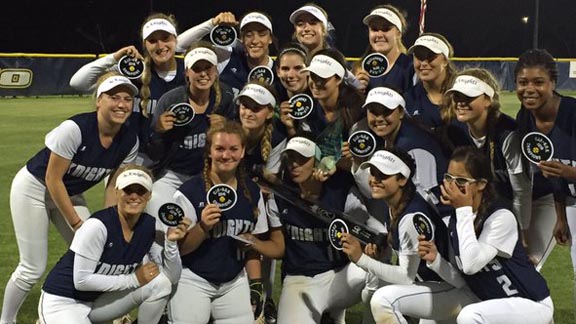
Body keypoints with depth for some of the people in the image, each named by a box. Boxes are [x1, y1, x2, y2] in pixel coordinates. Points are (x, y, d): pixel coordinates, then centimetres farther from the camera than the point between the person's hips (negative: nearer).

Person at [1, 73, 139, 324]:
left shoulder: (129, 141, -14)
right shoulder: (75, 128, -32)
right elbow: (53, 180, -25)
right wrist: (76, 223, -19)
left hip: (70, 194, 6)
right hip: (34, 188, -6)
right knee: (33, 269, -5)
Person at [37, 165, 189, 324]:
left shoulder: (149, 226, -5)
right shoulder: (98, 225, -24)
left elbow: (172, 277, -2)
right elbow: (81, 280, -24)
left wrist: (171, 242, -19)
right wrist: (133, 279, -20)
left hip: (98, 301, 6)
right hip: (62, 301, -6)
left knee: (160, 283, -13)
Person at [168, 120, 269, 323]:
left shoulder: (252, 192, 3)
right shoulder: (189, 192, -11)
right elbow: (179, 248, -10)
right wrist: (203, 227, -25)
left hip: (234, 282, 4)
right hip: (193, 280, -4)